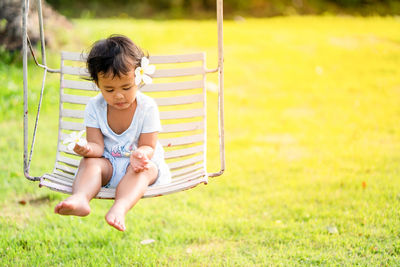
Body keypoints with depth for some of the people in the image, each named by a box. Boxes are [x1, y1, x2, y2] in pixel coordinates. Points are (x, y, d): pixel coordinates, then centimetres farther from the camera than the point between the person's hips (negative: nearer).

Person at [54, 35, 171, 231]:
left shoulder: (147, 107, -10)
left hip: (141, 164, -2)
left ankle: (120, 207, -61)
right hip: (108, 163, 2)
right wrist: (88, 149, -35)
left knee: (143, 168, -34)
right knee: (90, 162, -27)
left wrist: (140, 154, -36)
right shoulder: (95, 107, -5)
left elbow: (148, 147, -10)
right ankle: (80, 199, -58)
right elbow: (98, 145, -8)